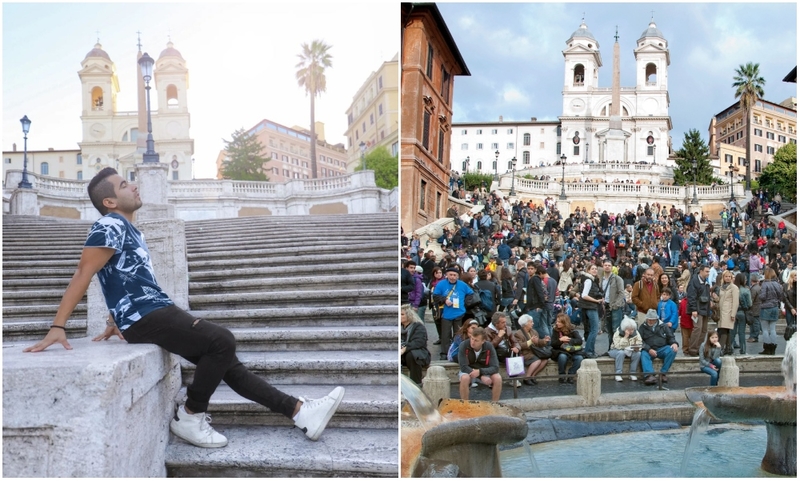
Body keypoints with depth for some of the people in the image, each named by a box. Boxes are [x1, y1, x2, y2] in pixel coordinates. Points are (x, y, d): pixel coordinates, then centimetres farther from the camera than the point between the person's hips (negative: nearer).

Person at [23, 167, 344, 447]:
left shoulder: (129, 230, 20)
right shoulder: (110, 226, -9)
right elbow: (82, 276, -15)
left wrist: (116, 323, 29)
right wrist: (57, 328, -20)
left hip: (160, 311, 9)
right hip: (144, 318, -9)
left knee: (226, 362, 2)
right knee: (223, 342, -22)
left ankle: (300, 411, 1)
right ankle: (190, 418, -6)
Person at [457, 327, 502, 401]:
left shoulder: (489, 347, -19)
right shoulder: (464, 345, -24)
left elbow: (495, 367, -19)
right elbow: (463, 367, -24)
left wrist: (480, 371, -37)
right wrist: (482, 376, -33)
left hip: (484, 371, 2)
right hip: (468, 371, -2)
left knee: (498, 379, -26)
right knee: (464, 378, -35)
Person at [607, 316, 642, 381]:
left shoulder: (636, 333, -6)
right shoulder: (618, 333, -19)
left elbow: (639, 344, -10)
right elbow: (618, 346, -31)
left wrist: (637, 348, -34)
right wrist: (626, 336, -35)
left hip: (630, 351, 3)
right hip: (616, 351, -3)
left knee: (638, 353, -26)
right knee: (621, 352, -37)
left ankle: (633, 373, -14)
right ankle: (618, 374, -28)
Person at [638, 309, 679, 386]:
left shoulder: (663, 326, 15)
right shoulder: (642, 327, 9)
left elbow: (670, 337, 16)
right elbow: (640, 341, 0)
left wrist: (674, 343, -9)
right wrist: (649, 349, -16)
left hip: (662, 349, 2)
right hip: (649, 350, -2)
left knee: (672, 350, -28)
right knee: (644, 354, -34)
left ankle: (663, 373, -24)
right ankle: (649, 376, -50)